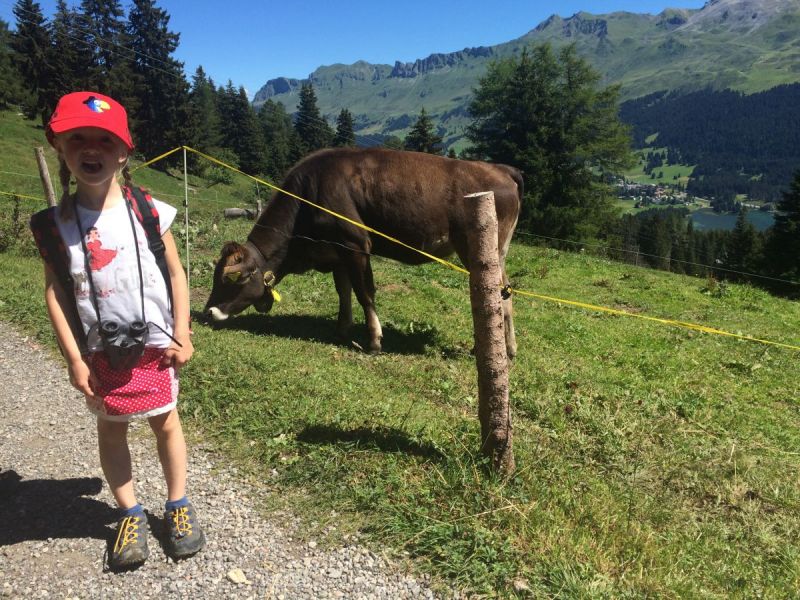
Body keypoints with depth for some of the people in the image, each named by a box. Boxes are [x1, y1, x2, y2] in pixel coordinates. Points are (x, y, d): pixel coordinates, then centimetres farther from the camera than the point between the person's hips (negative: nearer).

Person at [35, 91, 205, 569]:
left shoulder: (149, 212, -9)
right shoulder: (57, 223, -6)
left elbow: (176, 274, -3)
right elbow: (55, 291, -3)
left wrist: (182, 336, -5)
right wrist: (74, 357, -6)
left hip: (154, 345, -1)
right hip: (101, 351, 1)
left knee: (165, 423, 12)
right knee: (111, 430, 14)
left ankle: (179, 506, 31)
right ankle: (131, 515, 32)